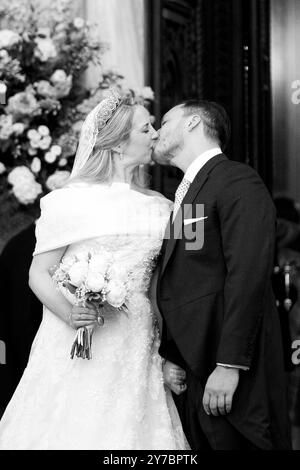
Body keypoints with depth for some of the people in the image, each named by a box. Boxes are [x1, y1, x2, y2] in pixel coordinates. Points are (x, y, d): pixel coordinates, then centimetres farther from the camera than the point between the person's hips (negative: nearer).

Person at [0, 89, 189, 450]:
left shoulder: (160, 208, 11)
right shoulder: (71, 201, -2)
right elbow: (39, 274, -1)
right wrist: (69, 314, -19)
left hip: (135, 353, 4)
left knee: (132, 432, 1)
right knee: (73, 430, -2)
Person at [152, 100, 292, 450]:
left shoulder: (237, 181, -7)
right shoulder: (185, 193, 19)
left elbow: (247, 277, -17)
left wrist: (229, 366, -21)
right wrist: (170, 356, 6)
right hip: (191, 369, 8)